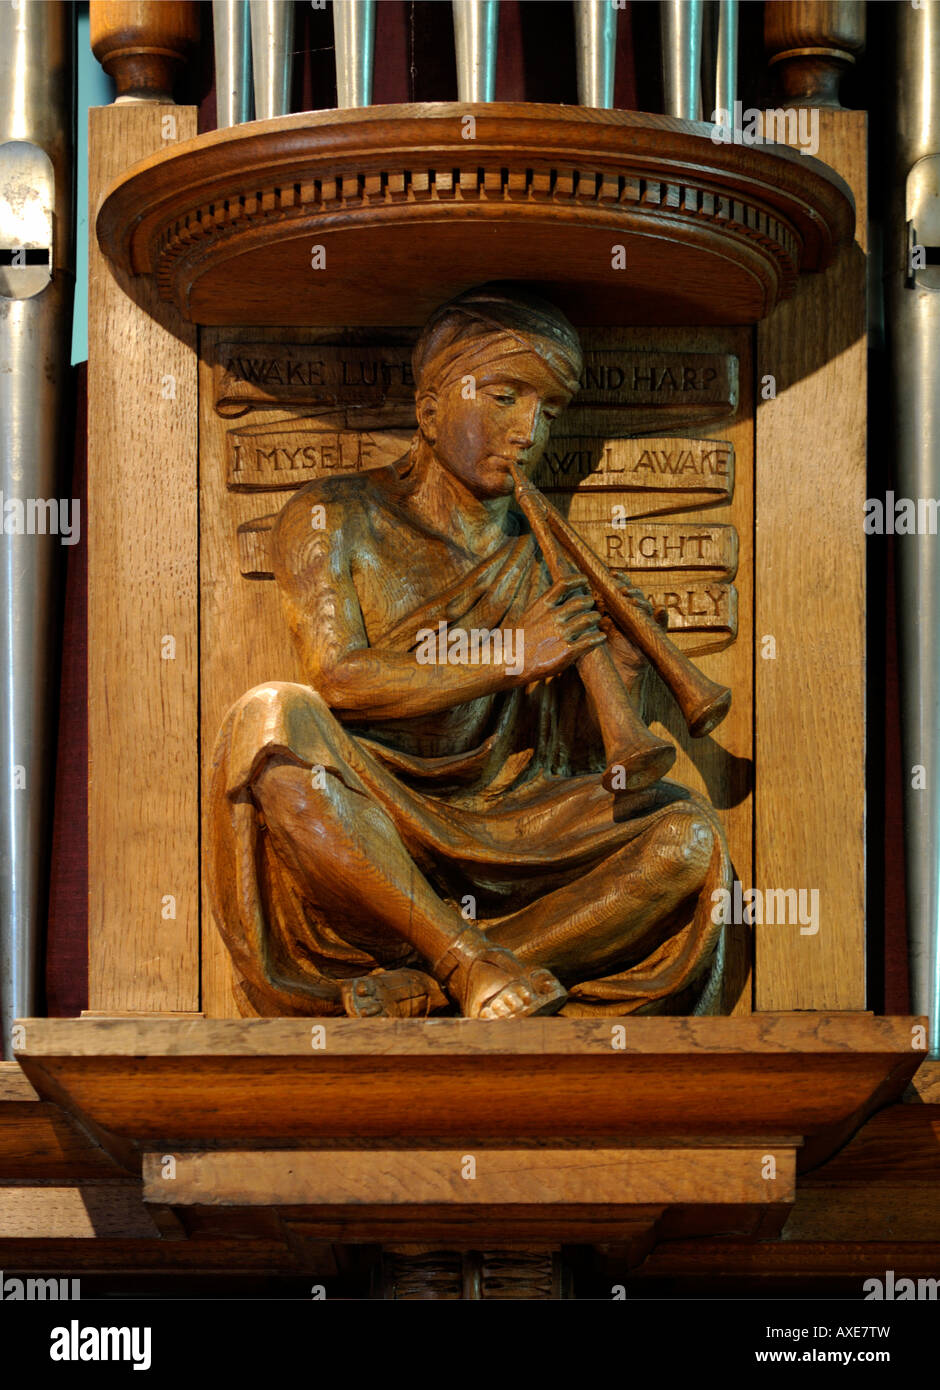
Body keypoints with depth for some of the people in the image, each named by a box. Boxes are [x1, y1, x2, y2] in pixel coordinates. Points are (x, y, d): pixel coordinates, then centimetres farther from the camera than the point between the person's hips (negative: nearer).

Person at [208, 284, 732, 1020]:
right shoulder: (332, 519, 4)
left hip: (500, 832, 4)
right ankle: (468, 959, -28)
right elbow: (336, 681, -12)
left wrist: (616, 683, -11)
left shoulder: (542, 558, 14)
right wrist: (512, 660, -16)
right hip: (360, 834, -4)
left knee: (690, 832, -19)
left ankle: (414, 992, -29)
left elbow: (569, 756, 11)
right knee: (273, 718, -33)